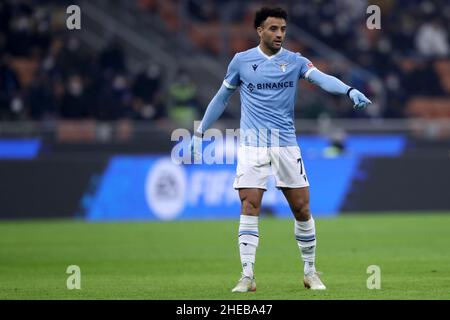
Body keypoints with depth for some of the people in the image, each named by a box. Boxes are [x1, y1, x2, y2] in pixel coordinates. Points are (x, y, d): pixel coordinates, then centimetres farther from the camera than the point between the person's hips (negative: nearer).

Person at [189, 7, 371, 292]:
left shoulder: (294, 61, 3)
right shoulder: (242, 61, 3)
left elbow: (322, 78, -14)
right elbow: (222, 97, 15)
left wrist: (350, 91, -34)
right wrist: (200, 132, 15)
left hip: (286, 145, 1)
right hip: (251, 147, -1)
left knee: (302, 209, 1)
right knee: (249, 208, -11)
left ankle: (310, 272, 17)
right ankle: (247, 277, -10)